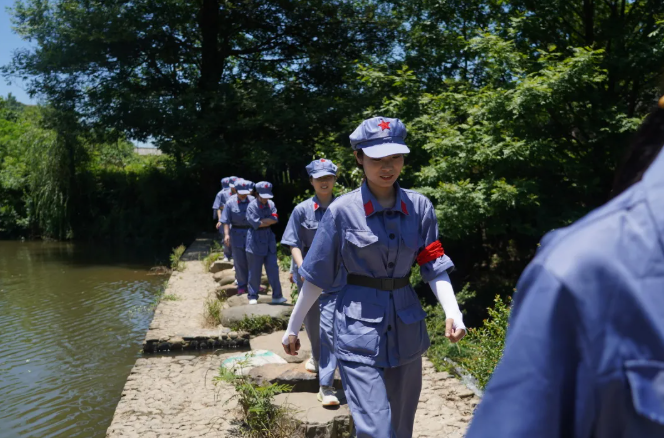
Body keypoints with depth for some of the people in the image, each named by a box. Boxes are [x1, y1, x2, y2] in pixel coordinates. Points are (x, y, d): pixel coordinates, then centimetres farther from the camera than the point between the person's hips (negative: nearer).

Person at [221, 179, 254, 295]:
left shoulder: (253, 201, -3)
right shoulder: (230, 203, -5)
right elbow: (226, 221, -4)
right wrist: (227, 234, -13)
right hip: (237, 234, -1)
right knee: (239, 261, 6)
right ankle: (242, 285, 17)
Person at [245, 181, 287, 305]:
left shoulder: (271, 204, 4)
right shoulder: (252, 206, -11)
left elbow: (275, 219, -7)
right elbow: (256, 224, -18)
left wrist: (263, 221, -14)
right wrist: (269, 220, -7)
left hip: (270, 240, 4)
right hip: (255, 241, -4)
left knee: (273, 268, 5)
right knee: (255, 271, 4)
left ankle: (277, 296, 11)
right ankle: (253, 296, 17)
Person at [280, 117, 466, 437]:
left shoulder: (420, 207, -1)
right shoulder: (342, 211, -10)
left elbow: (434, 267, -1)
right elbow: (316, 277, -3)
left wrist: (452, 312, -18)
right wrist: (292, 328, 2)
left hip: (407, 326, 4)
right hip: (359, 328, -4)